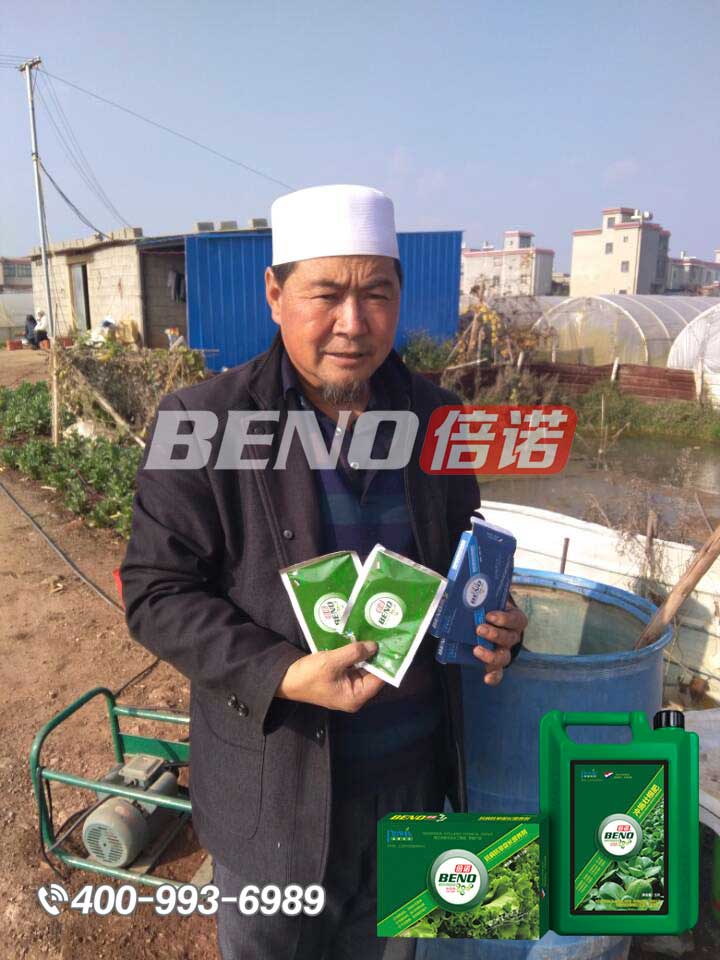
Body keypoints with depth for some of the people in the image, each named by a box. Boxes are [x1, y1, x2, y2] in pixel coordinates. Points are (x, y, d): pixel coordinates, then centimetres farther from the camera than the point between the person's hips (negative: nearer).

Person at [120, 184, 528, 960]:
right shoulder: (203, 423, -16)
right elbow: (155, 593, -14)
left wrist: (489, 627, -9)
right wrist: (281, 675, -26)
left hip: (416, 774, 4)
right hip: (277, 790, -3)